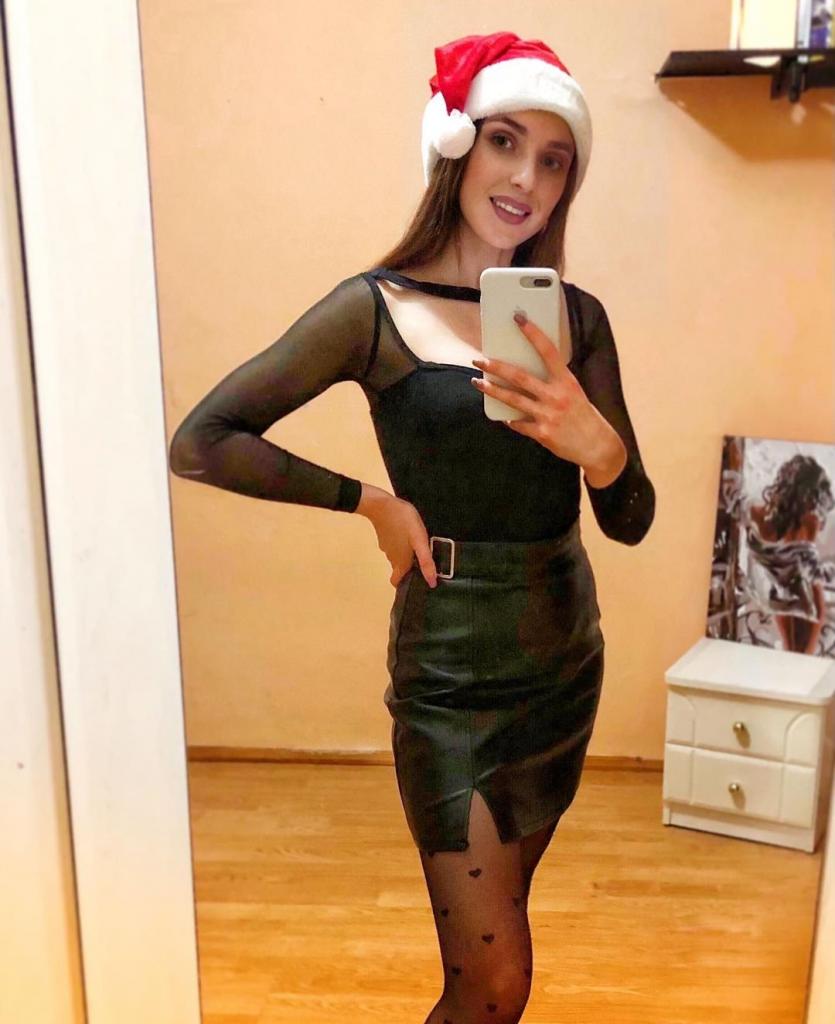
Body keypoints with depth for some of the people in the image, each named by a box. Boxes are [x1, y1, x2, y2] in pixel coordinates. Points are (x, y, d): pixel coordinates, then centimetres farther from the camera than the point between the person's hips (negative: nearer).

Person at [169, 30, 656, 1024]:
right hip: (450, 677, -5)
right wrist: (375, 502, -12)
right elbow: (201, 441, -10)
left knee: (492, 926, 22)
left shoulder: (576, 316, 2)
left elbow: (631, 520, -2)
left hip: (567, 663, 5)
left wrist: (593, 441, -23)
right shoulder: (377, 310, -10)